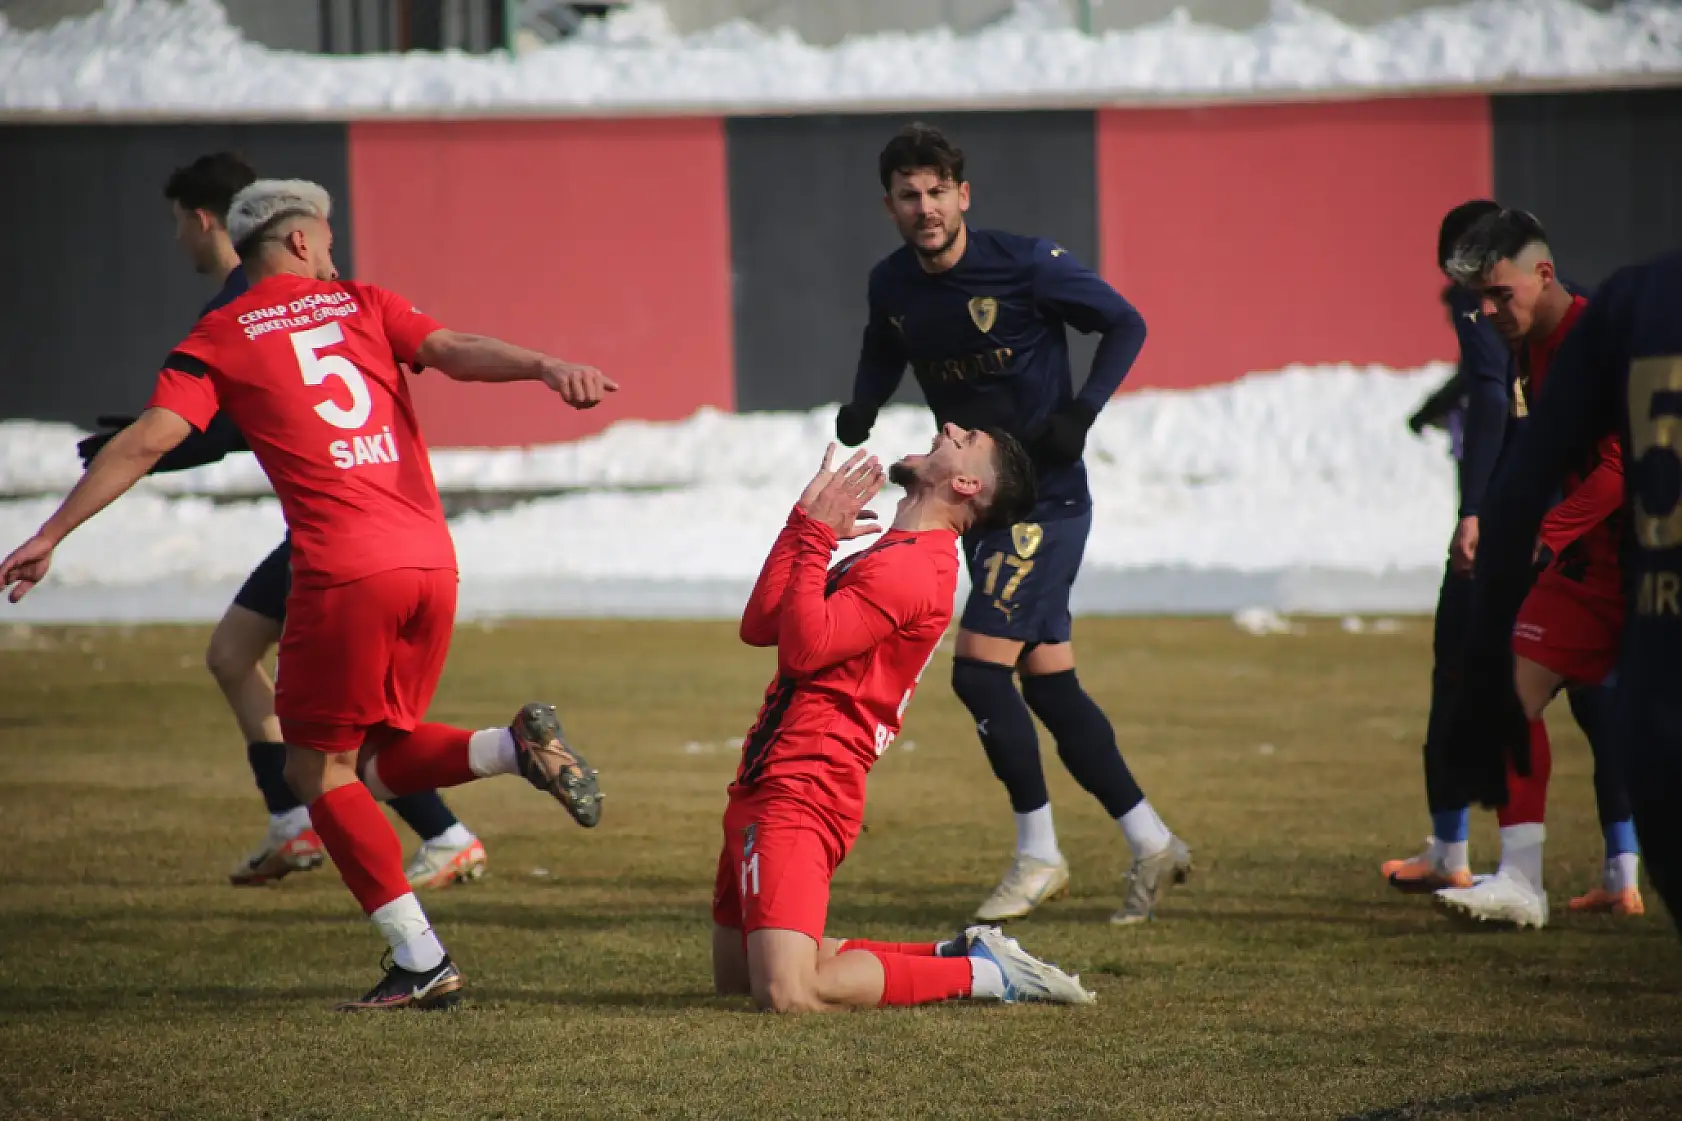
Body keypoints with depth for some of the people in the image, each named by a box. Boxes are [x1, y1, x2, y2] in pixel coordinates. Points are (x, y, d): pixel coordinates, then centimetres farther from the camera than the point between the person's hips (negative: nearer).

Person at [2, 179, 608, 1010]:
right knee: (376, 760, 21)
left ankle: (420, 960, 0)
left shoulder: (219, 339, 8)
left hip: (344, 572, -4)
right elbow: (455, 351, -1)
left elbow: (147, 441, -1)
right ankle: (517, 746, -5)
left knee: (319, 769, 8)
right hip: (431, 563, 4)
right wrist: (546, 366, -15)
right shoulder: (364, 305, 16)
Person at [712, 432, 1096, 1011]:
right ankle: (954, 957, 19)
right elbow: (759, 626, 12)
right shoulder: (890, 554, 18)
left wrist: (817, 533, -16)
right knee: (733, 978, 19)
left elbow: (805, 647, -25)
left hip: (797, 795, -10)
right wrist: (808, 520, 5)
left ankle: (981, 973, -6)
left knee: (787, 992, -22)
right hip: (763, 787, 10)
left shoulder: (908, 567, -14)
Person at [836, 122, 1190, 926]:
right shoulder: (892, 285, 2)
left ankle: (1038, 854, -1)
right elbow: (883, 350, 23)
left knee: (979, 668, -15)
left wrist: (1080, 413, -18)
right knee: (1047, 682, 7)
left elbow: (1125, 325, -6)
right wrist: (863, 407, 2)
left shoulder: (1024, 264, -15)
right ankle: (1151, 844, 18)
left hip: (1046, 498, -7)